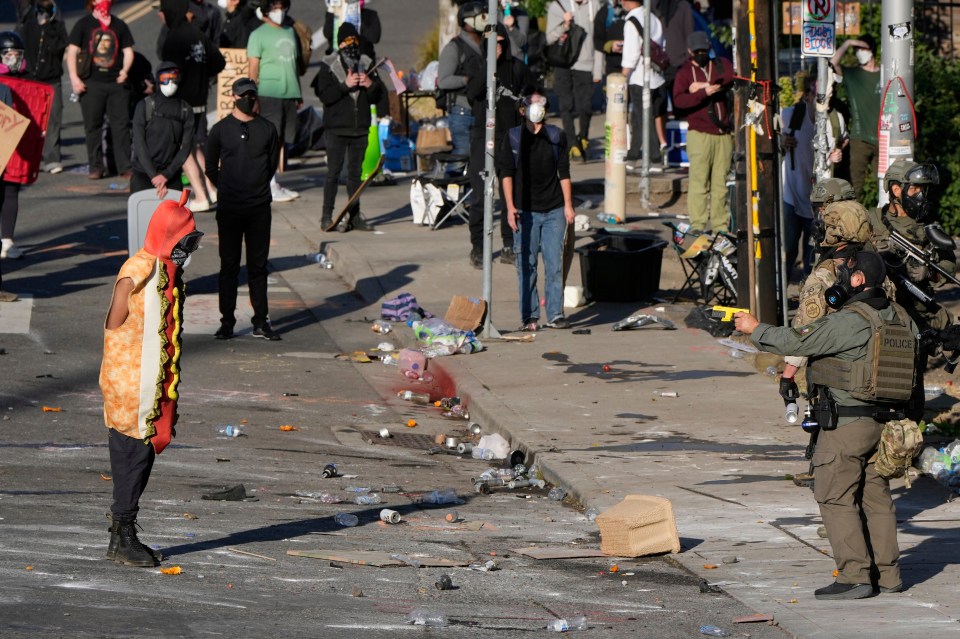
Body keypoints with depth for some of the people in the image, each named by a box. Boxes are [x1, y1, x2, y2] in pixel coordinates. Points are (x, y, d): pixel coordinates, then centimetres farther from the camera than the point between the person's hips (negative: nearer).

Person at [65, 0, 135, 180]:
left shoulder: (119, 25, 12)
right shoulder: (84, 24, 5)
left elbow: (128, 51, 12)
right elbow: (72, 51, 2)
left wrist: (125, 70, -7)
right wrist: (74, 78, -8)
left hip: (116, 83, 2)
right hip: (92, 82, -1)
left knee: (121, 125, -1)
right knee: (92, 126, 1)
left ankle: (125, 167, 2)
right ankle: (95, 167, 8)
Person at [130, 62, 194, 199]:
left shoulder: (185, 110, 5)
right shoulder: (145, 106, -1)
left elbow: (186, 146, 1)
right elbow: (139, 144, -6)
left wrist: (166, 175, -10)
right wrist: (153, 177, -13)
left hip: (171, 176, 2)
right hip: (143, 175, -2)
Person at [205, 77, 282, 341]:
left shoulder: (267, 129, 5)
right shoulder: (221, 129, 1)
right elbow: (211, 167, 9)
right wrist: (227, 189, 12)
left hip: (259, 208, 1)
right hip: (229, 209, -1)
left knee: (258, 265, 4)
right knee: (229, 265, 2)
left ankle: (261, 322, 8)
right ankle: (227, 321, 6)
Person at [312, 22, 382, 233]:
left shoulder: (367, 64, 10)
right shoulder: (329, 65, -3)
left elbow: (376, 97, 11)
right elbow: (325, 95, -14)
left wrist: (370, 85, -9)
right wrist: (346, 85, -22)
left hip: (360, 128, 4)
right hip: (336, 128, -4)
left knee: (355, 172, 9)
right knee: (334, 171, -6)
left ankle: (354, 215, 14)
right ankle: (327, 216, -4)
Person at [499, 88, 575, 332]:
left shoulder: (556, 136, 8)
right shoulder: (513, 138, 5)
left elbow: (564, 173, 10)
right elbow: (507, 173, 3)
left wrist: (568, 205, 4)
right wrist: (510, 206, -6)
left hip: (554, 210, 1)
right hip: (525, 211, -1)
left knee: (554, 263, -3)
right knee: (526, 265, -1)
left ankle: (555, 314, 0)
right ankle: (529, 316, 4)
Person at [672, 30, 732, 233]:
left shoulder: (720, 65, 16)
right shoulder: (684, 73, 7)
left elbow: (732, 75, -7)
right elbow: (678, 100, -8)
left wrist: (706, 84, -12)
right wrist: (704, 93, -18)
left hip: (723, 133, 3)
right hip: (699, 133, -3)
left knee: (720, 182, 3)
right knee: (699, 181, -9)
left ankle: (720, 226, 6)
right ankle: (698, 225, -9)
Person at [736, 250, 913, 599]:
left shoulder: (849, 321, -18)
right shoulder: (899, 318, 7)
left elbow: (797, 341, -14)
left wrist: (756, 328, 0)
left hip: (847, 421, -8)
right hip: (884, 421, 8)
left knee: (836, 497, -2)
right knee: (876, 496, 14)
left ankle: (854, 576, -7)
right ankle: (887, 574, 15)